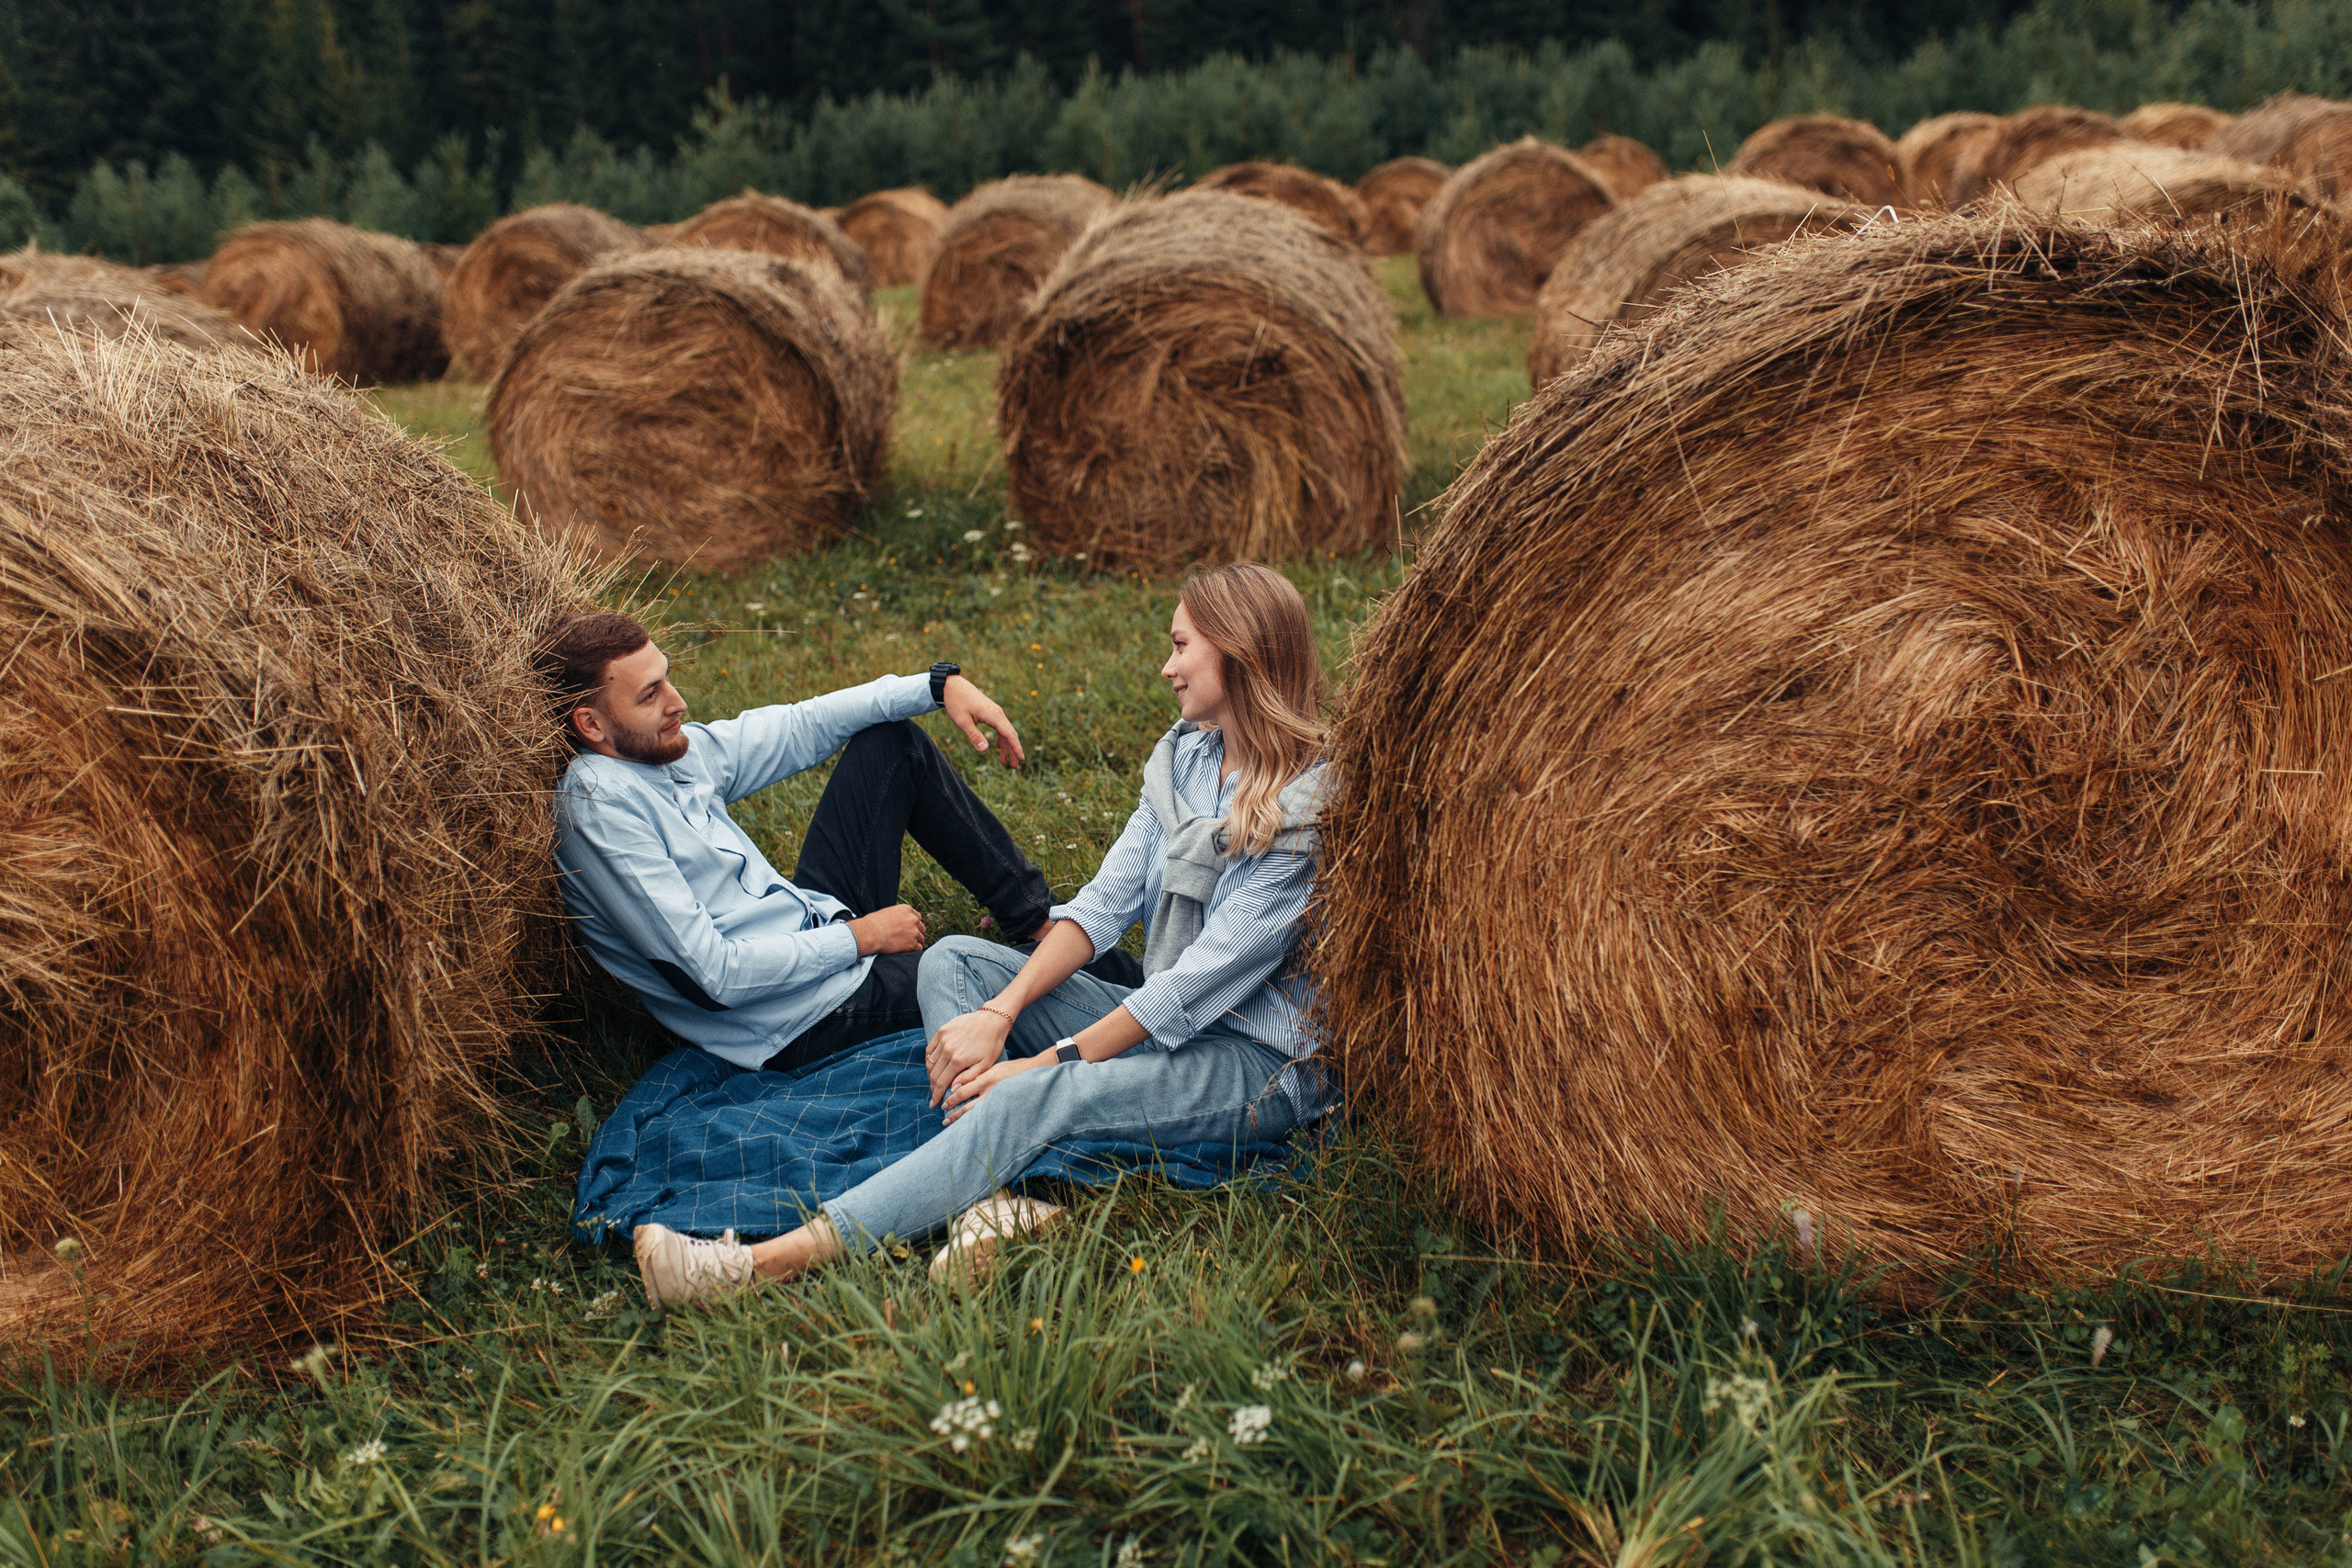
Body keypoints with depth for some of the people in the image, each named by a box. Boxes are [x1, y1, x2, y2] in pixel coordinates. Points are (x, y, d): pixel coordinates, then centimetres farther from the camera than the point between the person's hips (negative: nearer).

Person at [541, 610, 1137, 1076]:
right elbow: (716, 973, -27)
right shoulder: (598, 810, -25)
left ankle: (1039, 919, 18)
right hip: (800, 1022, -10)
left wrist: (941, 685, 3)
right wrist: (860, 938, -18)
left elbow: (802, 726, 12)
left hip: (815, 925, 10)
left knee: (892, 741, 12)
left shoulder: (673, 751, 1)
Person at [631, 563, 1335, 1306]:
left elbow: (1204, 978, -22)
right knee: (954, 961, -4)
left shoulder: (1313, 806, -19)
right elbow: (1107, 899, 3)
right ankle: (997, 1197, -30)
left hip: (1267, 1065, -9)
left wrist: (1048, 1062, -21)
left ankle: (767, 1264, -37)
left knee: (1037, 1098, -34)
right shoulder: (1185, 755, 8)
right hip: (1166, 1021, 9)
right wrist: (1000, 1013, -11)